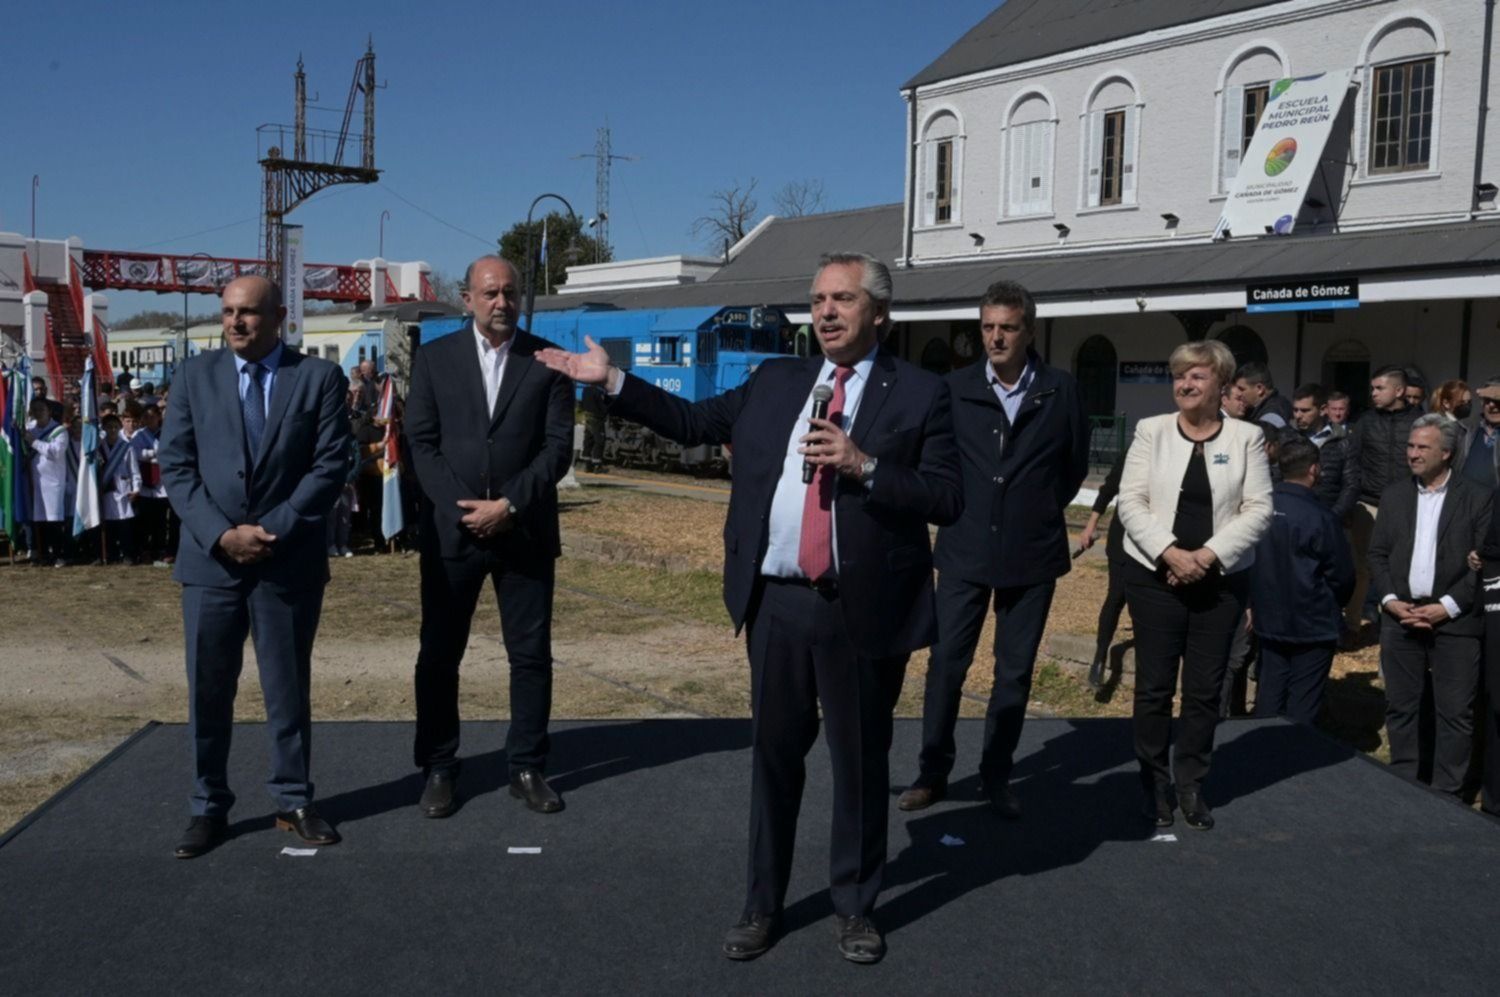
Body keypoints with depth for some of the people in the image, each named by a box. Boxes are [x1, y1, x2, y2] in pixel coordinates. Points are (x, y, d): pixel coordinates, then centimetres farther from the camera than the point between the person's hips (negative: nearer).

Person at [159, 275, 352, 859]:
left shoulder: (320, 377, 1)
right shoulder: (194, 376, 6)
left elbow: (329, 466, -6)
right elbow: (175, 466, 1)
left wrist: (273, 532, -14)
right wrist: (221, 534, -12)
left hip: (290, 561, -1)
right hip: (210, 560, 2)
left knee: (288, 688, 8)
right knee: (208, 690, 7)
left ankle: (294, 802, 21)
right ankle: (209, 806, 21)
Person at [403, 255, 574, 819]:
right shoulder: (435, 357, 6)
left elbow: (558, 445, -2)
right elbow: (421, 441, 1)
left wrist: (509, 505, -12)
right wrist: (463, 507, -10)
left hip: (524, 531, 0)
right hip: (451, 529, 0)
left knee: (531, 653, 5)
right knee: (439, 654, 5)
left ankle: (527, 768, 17)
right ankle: (438, 770, 17)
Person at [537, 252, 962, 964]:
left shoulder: (921, 393, -2)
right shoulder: (775, 380, 10)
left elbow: (948, 499, -8)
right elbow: (694, 422, 12)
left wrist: (864, 466, -19)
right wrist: (611, 381, 9)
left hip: (863, 610, -3)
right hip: (777, 605, 3)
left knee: (860, 761, 10)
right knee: (774, 753, 13)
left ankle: (856, 907, 28)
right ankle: (762, 904, 28)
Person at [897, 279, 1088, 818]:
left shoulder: (1061, 391, -2)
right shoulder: (955, 387, -3)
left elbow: (1076, 464, 10)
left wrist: (1041, 510, 11)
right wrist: (957, 508, 9)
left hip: (1032, 554, 0)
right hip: (964, 550, 0)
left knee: (1015, 671, 9)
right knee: (946, 662, 1)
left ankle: (997, 777, 22)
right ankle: (933, 772, 15)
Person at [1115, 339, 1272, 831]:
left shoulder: (1246, 437, 3)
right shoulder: (1152, 430, 2)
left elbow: (1258, 508, -3)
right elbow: (1130, 501, -4)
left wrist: (1208, 555, -14)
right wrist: (1169, 553, -16)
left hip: (1220, 580, 1)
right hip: (1156, 576, 0)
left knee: (1205, 688, 6)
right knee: (1154, 685, 3)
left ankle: (1191, 784, 19)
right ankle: (1154, 783, 16)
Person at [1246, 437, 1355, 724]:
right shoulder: (1320, 518, -19)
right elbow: (1342, 574, -11)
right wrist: (1334, 605, 9)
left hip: (1269, 621, 5)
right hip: (1313, 624, -5)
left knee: (1269, 696, 15)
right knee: (1302, 706, 4)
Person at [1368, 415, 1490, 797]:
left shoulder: (1478, 498, -2)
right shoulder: (1394, 494, 10)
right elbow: (1378, 554, 10)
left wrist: (1446, 607, -12)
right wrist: (1390, 601, -3)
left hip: (1455, 621, -3)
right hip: (1399, 617, 4)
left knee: (1455, 712, 1)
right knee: (1400, 707, 9)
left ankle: (1447, 793, 10)